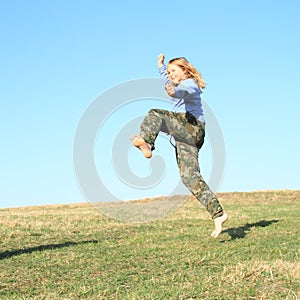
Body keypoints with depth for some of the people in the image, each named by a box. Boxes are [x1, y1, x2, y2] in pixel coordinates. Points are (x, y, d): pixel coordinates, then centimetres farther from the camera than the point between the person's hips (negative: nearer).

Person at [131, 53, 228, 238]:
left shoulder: (189, 83, 5)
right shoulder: (181, 86, 32)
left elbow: (182, 90, -21)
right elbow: (168, 84, 54)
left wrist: (174, 91, -41)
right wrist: (161, 66, 57)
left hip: (193, 126, -8)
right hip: (186, 138, 9)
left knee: (155, 115, -18)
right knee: (190, 176, -4)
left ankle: (146, 141, -47)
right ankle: (218, 214, -10)